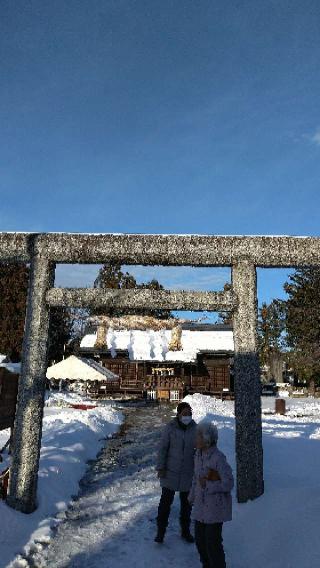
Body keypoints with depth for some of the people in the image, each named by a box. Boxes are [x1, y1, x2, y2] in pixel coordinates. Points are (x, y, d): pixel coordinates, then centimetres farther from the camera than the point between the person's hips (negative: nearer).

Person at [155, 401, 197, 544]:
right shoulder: (170, 428, -14)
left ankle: (185, 530, 35)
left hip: (188, 472, 2)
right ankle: (161, 531, 23)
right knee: (166, 501, 4)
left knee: (186, 502, 16)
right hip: (171, 471, -2)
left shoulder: (195, 428, -9)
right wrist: (160, 468, -10)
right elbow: (163, 448, -9)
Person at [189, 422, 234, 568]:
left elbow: (228, 483, -20)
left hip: (215, 506, -7)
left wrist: (208, 486, -19)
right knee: (200, 539, 18)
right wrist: (192, 497, 17)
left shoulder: (218, 458, -24)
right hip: (201, 505, 7)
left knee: (213, 542, 5)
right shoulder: (199, 454, -1)